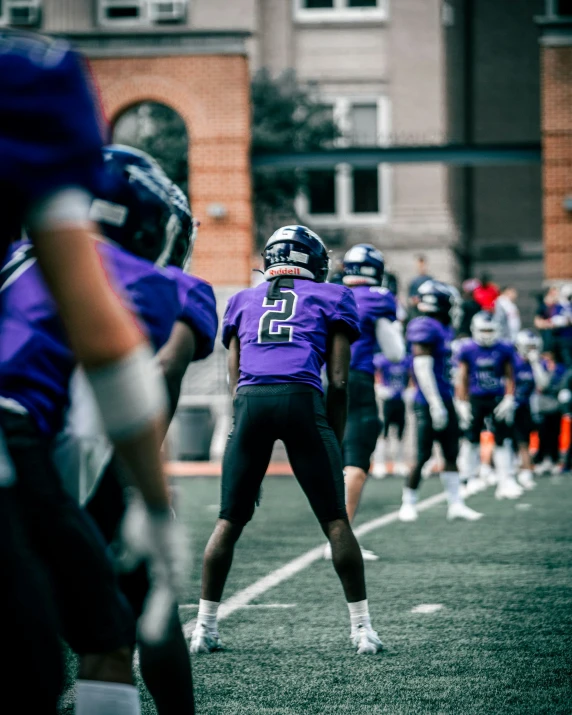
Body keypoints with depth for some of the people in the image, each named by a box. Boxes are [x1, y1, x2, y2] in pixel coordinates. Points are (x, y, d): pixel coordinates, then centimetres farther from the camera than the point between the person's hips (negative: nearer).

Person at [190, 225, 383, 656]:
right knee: (335, 521, 6)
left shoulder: (244, 302, 28)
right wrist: (335, 442, 17)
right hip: (301, 399, -2)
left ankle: (205, 628, 13)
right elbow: (338, 381, 11)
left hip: (250, 400, 2)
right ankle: (362, 628, 7)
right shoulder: (331, 299, 21)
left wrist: (251, 460, 25)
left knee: (230, 522, 11)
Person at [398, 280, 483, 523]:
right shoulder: (425, 327, -15)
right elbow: (423, 368, -20)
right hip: (429, 402, -9)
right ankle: (408, 504, 8)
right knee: (423, 454, -3)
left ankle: (455, 504, 16)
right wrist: (436, 405, -22)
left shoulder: (443, 328, 14)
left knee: (451, 453, 11)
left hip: (445, 400, 9)